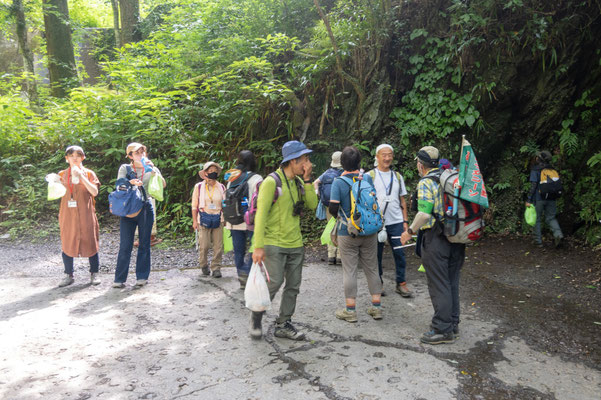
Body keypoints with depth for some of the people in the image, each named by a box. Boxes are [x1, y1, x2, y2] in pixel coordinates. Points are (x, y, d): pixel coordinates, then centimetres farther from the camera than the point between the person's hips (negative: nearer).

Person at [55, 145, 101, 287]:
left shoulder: (89, 173, 4)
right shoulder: (62, 174, 10)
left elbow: (95, 192, -11)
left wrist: (81, 176, -16)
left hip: (85, 215, -2)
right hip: (68, 215, 2)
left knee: (90, 243, 1)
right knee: (67, 244, 3)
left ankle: (94, 273, 13)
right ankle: (68, 275, 15)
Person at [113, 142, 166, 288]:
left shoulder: (151, 169, 10)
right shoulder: (125, 168, 10)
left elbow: (163, 184, -5)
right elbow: (119, 184, -4)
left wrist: (152, 169, -15)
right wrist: (130, 182, -22)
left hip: (145, 209, 1)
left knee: (144, 243, 3)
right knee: (125, 245, -2)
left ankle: (142, 277, 11)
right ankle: (119, 279, 4)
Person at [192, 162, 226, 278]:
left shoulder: (221, 187, 9)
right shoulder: (199, 187, 5)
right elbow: (194, 205, 6)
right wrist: (194, 221, 0)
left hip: (218, 219, 2)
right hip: (204, 219, -2)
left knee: (218, 246, -1)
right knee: (204, 245, -3)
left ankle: (216, 267, 10)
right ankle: (204, 265, 20)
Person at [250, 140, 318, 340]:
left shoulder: (299, 182, 10)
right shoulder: (272, 182, -12)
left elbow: (312, 205, 2)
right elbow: (261, 214, -15)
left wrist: (307, 180, -5)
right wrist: (258, 246, -19)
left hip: (295, 244, 7)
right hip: (274, 243, -7)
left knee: (293, 286, 8)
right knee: (275, 282, -11)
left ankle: (283, 325, 22)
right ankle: (256, 317, 14)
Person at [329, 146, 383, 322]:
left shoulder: (338, 182, -11)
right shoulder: (367, 179, -1)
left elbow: (333, 208, -14)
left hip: (348, 233, -3)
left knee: (349, 271, 5)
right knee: (371, 268, 13)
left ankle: (350, 310, 12)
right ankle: (376, 307, 20)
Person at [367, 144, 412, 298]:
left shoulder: (397, 176, 13)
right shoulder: (370, 176, 1)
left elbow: (402, 201, 16)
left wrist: (405, 221, 9)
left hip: (396, 222, 3)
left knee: (399, 253, 2)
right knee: (376, 254, 6)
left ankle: (401, 283, 14)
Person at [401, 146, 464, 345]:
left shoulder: (426, 182, -11)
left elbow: (425, 213, -21)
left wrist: (410, 231, -8)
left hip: (435, 238, -8)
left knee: (438, 285, 0)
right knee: (452, 282, 16)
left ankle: (443, 330, 6)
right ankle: (453, 325, 26)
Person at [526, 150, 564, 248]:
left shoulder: (535, 170, -10)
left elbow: (533, 185, -16)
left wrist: (529, 200, -14)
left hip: (538, 198, -4)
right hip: (551, 199, 5)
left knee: (536, 219, 8)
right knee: (551, 218, 13)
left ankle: (538, 241, 12)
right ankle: (558, 234, -11)